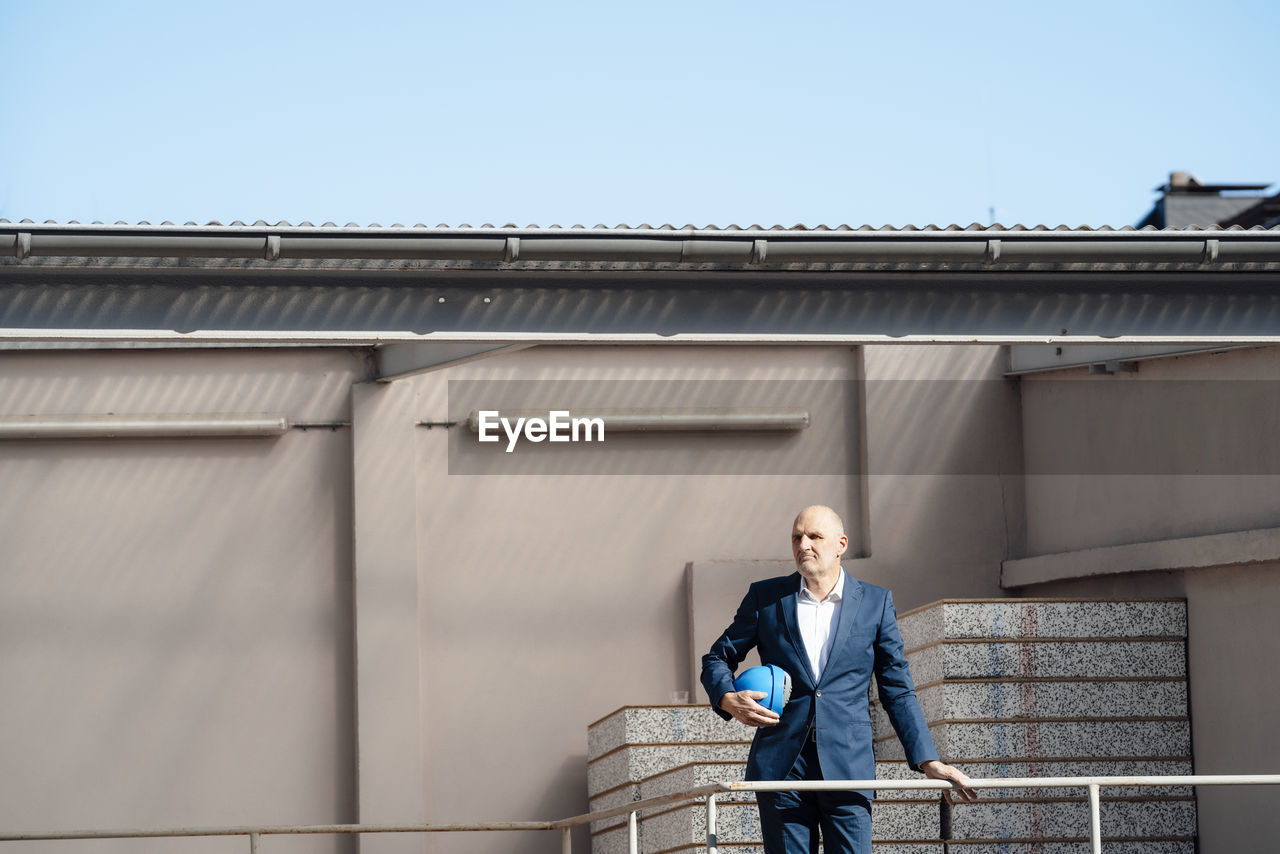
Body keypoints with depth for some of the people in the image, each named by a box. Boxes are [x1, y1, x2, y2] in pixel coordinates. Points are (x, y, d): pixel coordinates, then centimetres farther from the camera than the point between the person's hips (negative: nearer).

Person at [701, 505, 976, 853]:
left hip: (847, 766, -1)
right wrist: (728, 700, -6)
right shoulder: (765, 596, 9)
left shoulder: (875, 602, 8)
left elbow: (898, 690, 10)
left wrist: (927, 760, 2)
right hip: (781, 768, 1)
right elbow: (717, 658, 17)